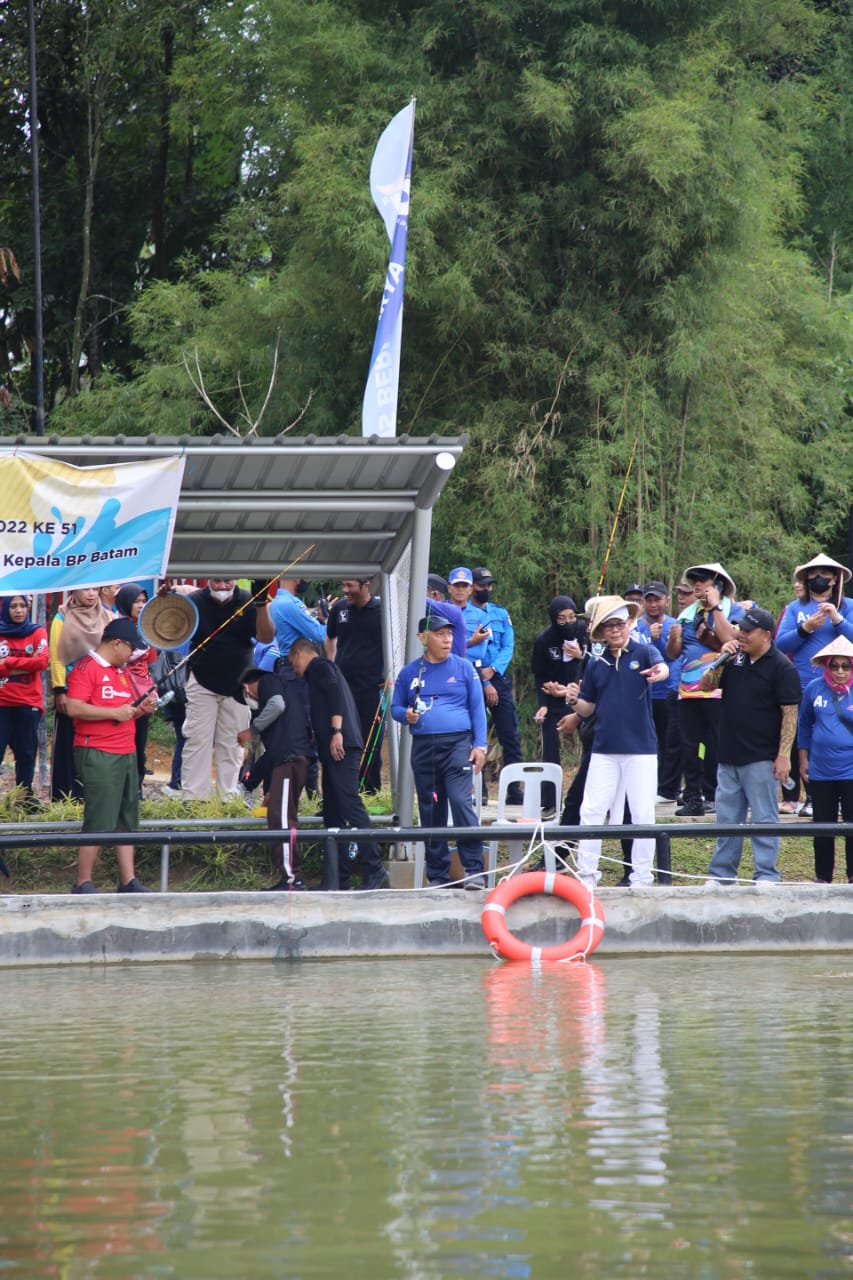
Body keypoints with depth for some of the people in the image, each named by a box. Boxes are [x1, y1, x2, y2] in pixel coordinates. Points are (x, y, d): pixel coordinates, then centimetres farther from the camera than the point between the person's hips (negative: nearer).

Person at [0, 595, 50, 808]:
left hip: (29, 704, 1)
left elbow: (42, 661, -9)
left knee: (26, 753, 6)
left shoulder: (37, 632, 5)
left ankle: (25, 797, 15)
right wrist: (25, 665, -13)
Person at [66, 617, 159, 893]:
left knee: (127, 821, 8)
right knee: (99, 821, -9)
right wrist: (115, 712, -18)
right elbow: (74, 708, -20)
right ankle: (83, 883, -3)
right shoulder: (86, 668, -8)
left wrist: (141, 709, 10)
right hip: (97, 754, -9)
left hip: (126, 753, 9)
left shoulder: (121, 671, 21)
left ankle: (128, 881, 11)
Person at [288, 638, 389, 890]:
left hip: (340, 746, -10)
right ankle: (339, 878, 5)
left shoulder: (318, 667, 3)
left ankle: (374, 869, -22)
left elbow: (335, 693, -14)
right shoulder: (323, 670, 30)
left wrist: (337, 731, -23)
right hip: (335, 749, 10)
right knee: (332, 813, 7)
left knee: (349, 804, -16)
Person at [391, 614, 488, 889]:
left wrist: (479, 745, -2)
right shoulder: (410, 672, 11)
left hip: (457, 743, -3)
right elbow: (395, 707, 17)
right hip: (423, 748, 3)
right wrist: (406, 715, -6)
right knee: (430, 811, 6)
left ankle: (474, 870, -14)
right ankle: (437, 875, 13)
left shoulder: (463, 668, 6)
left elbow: (477, 708, 6)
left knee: (461, 801, -17)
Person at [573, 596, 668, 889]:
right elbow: (586, 709, 14)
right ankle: (587, 874, 8)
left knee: (643, 814, 1)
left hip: (641, 748, -3)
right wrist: (573, 700, -8)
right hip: (604, 749, 3)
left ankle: (641, 876, 9)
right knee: (591, 812, 0)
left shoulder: (644, 653, -2)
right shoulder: (596, 664, 9)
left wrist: (660, 672, -49)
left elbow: (662, 666, -25)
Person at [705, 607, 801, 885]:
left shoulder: (781, 667, -10)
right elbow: (707, 684, 10)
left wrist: (784, 754, -17)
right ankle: (721, 874, 19)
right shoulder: (735, 657, 9)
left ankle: (766, 876, 1)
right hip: (728, 756, 7)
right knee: (727, 818, 12)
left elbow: (790, 713, -12)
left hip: (760, 758, -7)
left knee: (764, 819, -2)